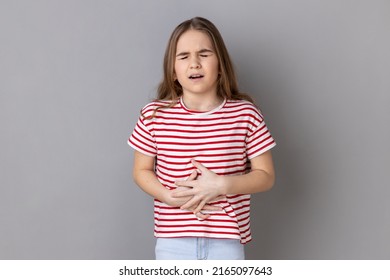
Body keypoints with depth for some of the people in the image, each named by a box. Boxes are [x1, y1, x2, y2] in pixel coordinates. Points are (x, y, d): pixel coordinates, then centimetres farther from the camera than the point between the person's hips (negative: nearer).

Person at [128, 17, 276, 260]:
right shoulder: (154, 115, -7)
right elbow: (142, 171, 4)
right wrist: (170, 196, -15)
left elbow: (266, 176, -3)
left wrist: (221, 185, -19)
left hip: (226, 240, 0)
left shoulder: (245, 115, -8)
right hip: (173, 241, 1)